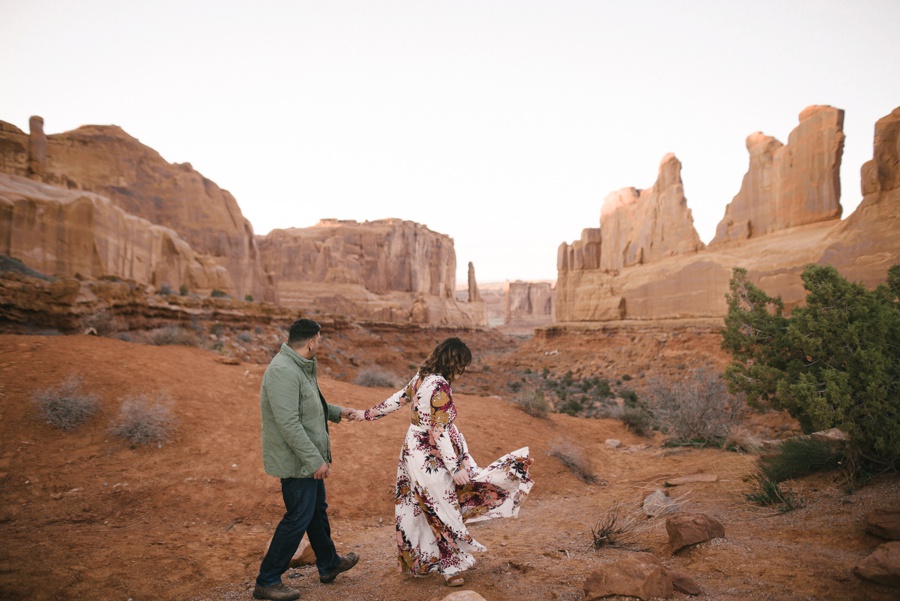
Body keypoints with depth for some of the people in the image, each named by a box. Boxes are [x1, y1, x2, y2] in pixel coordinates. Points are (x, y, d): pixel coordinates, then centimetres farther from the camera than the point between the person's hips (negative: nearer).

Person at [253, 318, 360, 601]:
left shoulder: (300, 367, 9)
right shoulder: (283, 371, -25)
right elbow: (289, 423, -29)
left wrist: (336, 412, 31)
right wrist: (315, 460, -26)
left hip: (308, 459, 10)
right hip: (296, 461, -10)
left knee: (317, 511, 22)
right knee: (298, 518, -1)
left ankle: (329, 564, 39)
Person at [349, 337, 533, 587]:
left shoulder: (421, 377, 2)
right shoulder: (440, 386, -23)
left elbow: (397, 399, 12)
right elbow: (439, 432, -24)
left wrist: (367, 414, 25)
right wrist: (455, 467, -21)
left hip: (413, 449, 8)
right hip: (432, 458, -8)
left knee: (417, 507, 20)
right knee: (441, 510, 6)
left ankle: (413, 560, 35)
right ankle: (451, 566, 20)